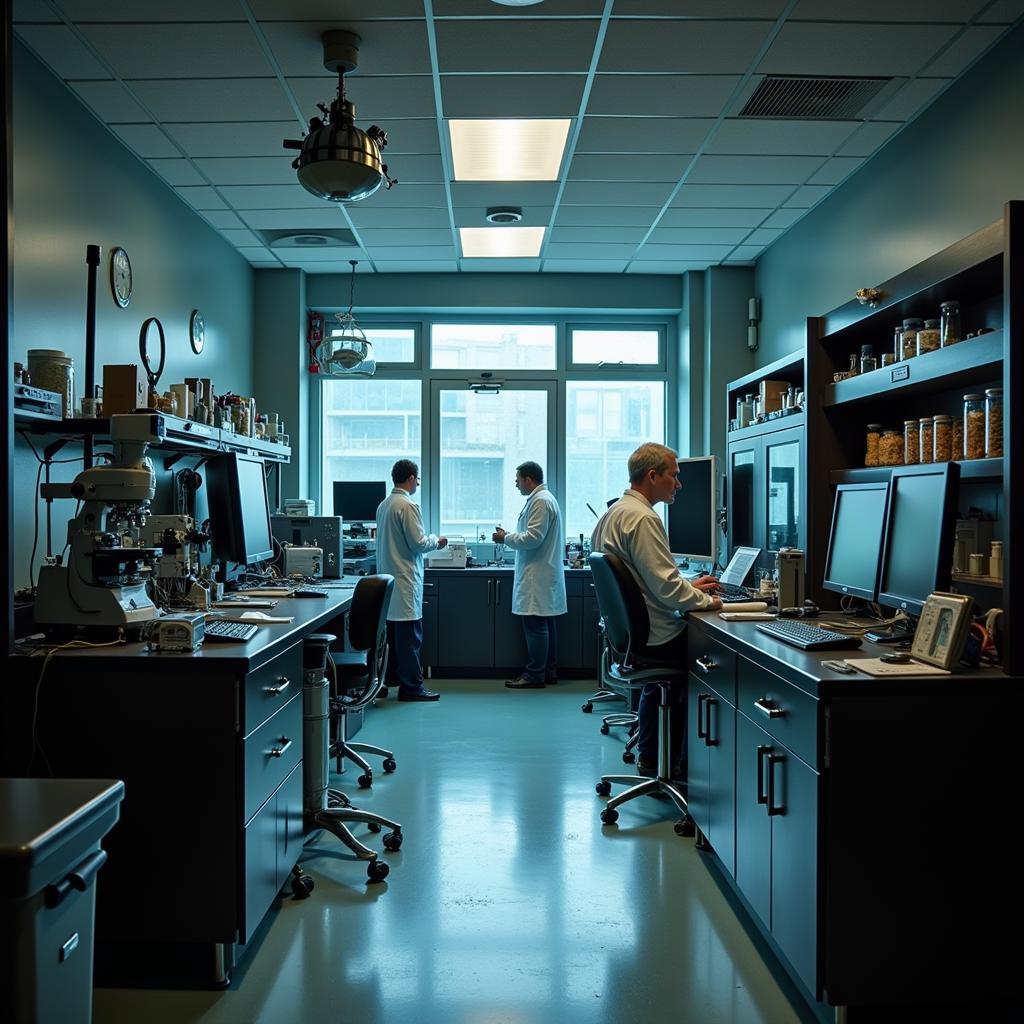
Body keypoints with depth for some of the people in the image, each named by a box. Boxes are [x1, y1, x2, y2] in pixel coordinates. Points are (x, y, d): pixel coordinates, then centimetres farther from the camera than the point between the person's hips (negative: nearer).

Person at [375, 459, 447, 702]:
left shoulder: (383, 505, 11)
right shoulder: (408, 506, -16)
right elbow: (418, 543, -17)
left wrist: (429, 540, 23)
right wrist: (437, 542, 2)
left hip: (387, 577, 9)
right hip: (405, 579, -9)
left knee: (394, 630, 17)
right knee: (410, 633, -4)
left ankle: (393, 676, 26)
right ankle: (411, 686, 0)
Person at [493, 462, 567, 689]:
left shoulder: (540, 501, -14)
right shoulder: (544, 498, 18)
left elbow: (533, 538, -20)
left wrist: (506, 538, -8)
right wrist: (510, 536, 17)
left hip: (537, 576, -11)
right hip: (544, 574, 11)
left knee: (535, 625, -7)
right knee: (546, 624, 13)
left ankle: (534, 676, -4)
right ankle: (549, 671, 19)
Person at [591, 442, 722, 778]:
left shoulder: (613, 512, 11)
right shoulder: (643, 519, -21)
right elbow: (666, 587, -23)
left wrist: (688, 587, 16)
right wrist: (705, 601, -7)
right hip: (655, 637, -10)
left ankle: (652, 758, 31)